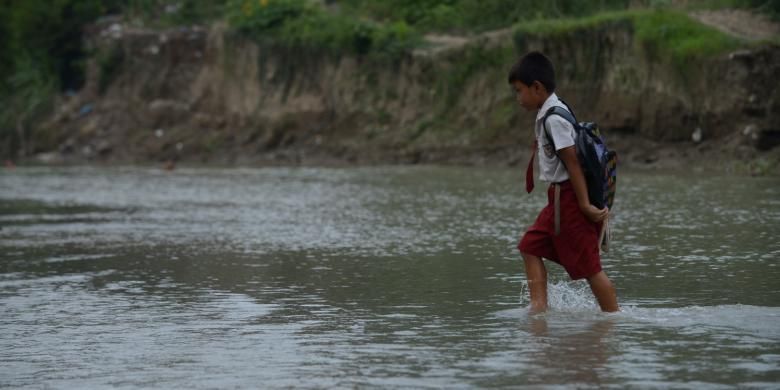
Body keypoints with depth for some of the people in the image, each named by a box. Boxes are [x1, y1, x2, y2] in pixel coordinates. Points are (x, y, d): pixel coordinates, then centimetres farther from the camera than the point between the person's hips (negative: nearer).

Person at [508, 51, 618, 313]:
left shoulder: (553, 119, -18)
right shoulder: (547, 114, 12)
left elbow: (572, 161, -21)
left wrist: (585, 204, -22)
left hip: (569, 199, -11)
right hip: (559, 197, 11)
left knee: (589, 266, -5)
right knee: (530, 247, 12)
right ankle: (539, 306, 10)